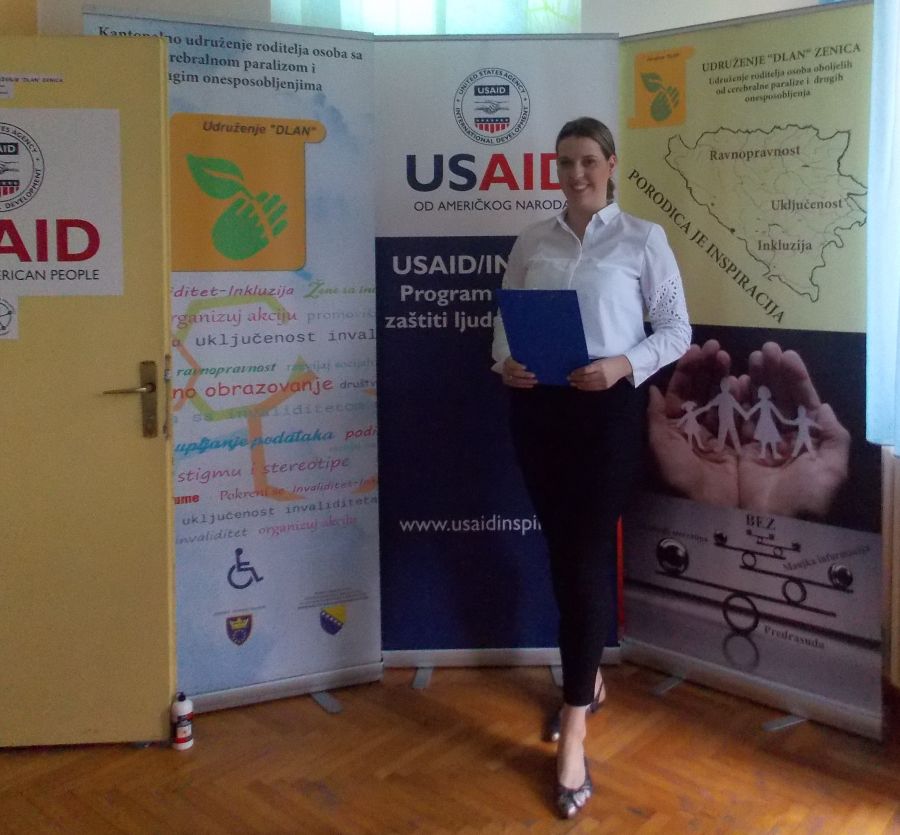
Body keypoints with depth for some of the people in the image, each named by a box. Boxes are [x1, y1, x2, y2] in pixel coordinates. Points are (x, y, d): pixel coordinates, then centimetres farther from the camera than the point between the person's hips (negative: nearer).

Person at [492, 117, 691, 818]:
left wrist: (623, 365, -17)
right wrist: (505, 363, -9)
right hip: (538, 406, 4)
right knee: (563, 549, 11)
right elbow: (506, 317, 12)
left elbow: (676, 329, -1)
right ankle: (589, 676, 33)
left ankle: (573, 732, -1)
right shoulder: (532, 242, 10)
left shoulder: (643, 239, 1)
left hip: (609, 407, -4)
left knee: (589, 553, -6)